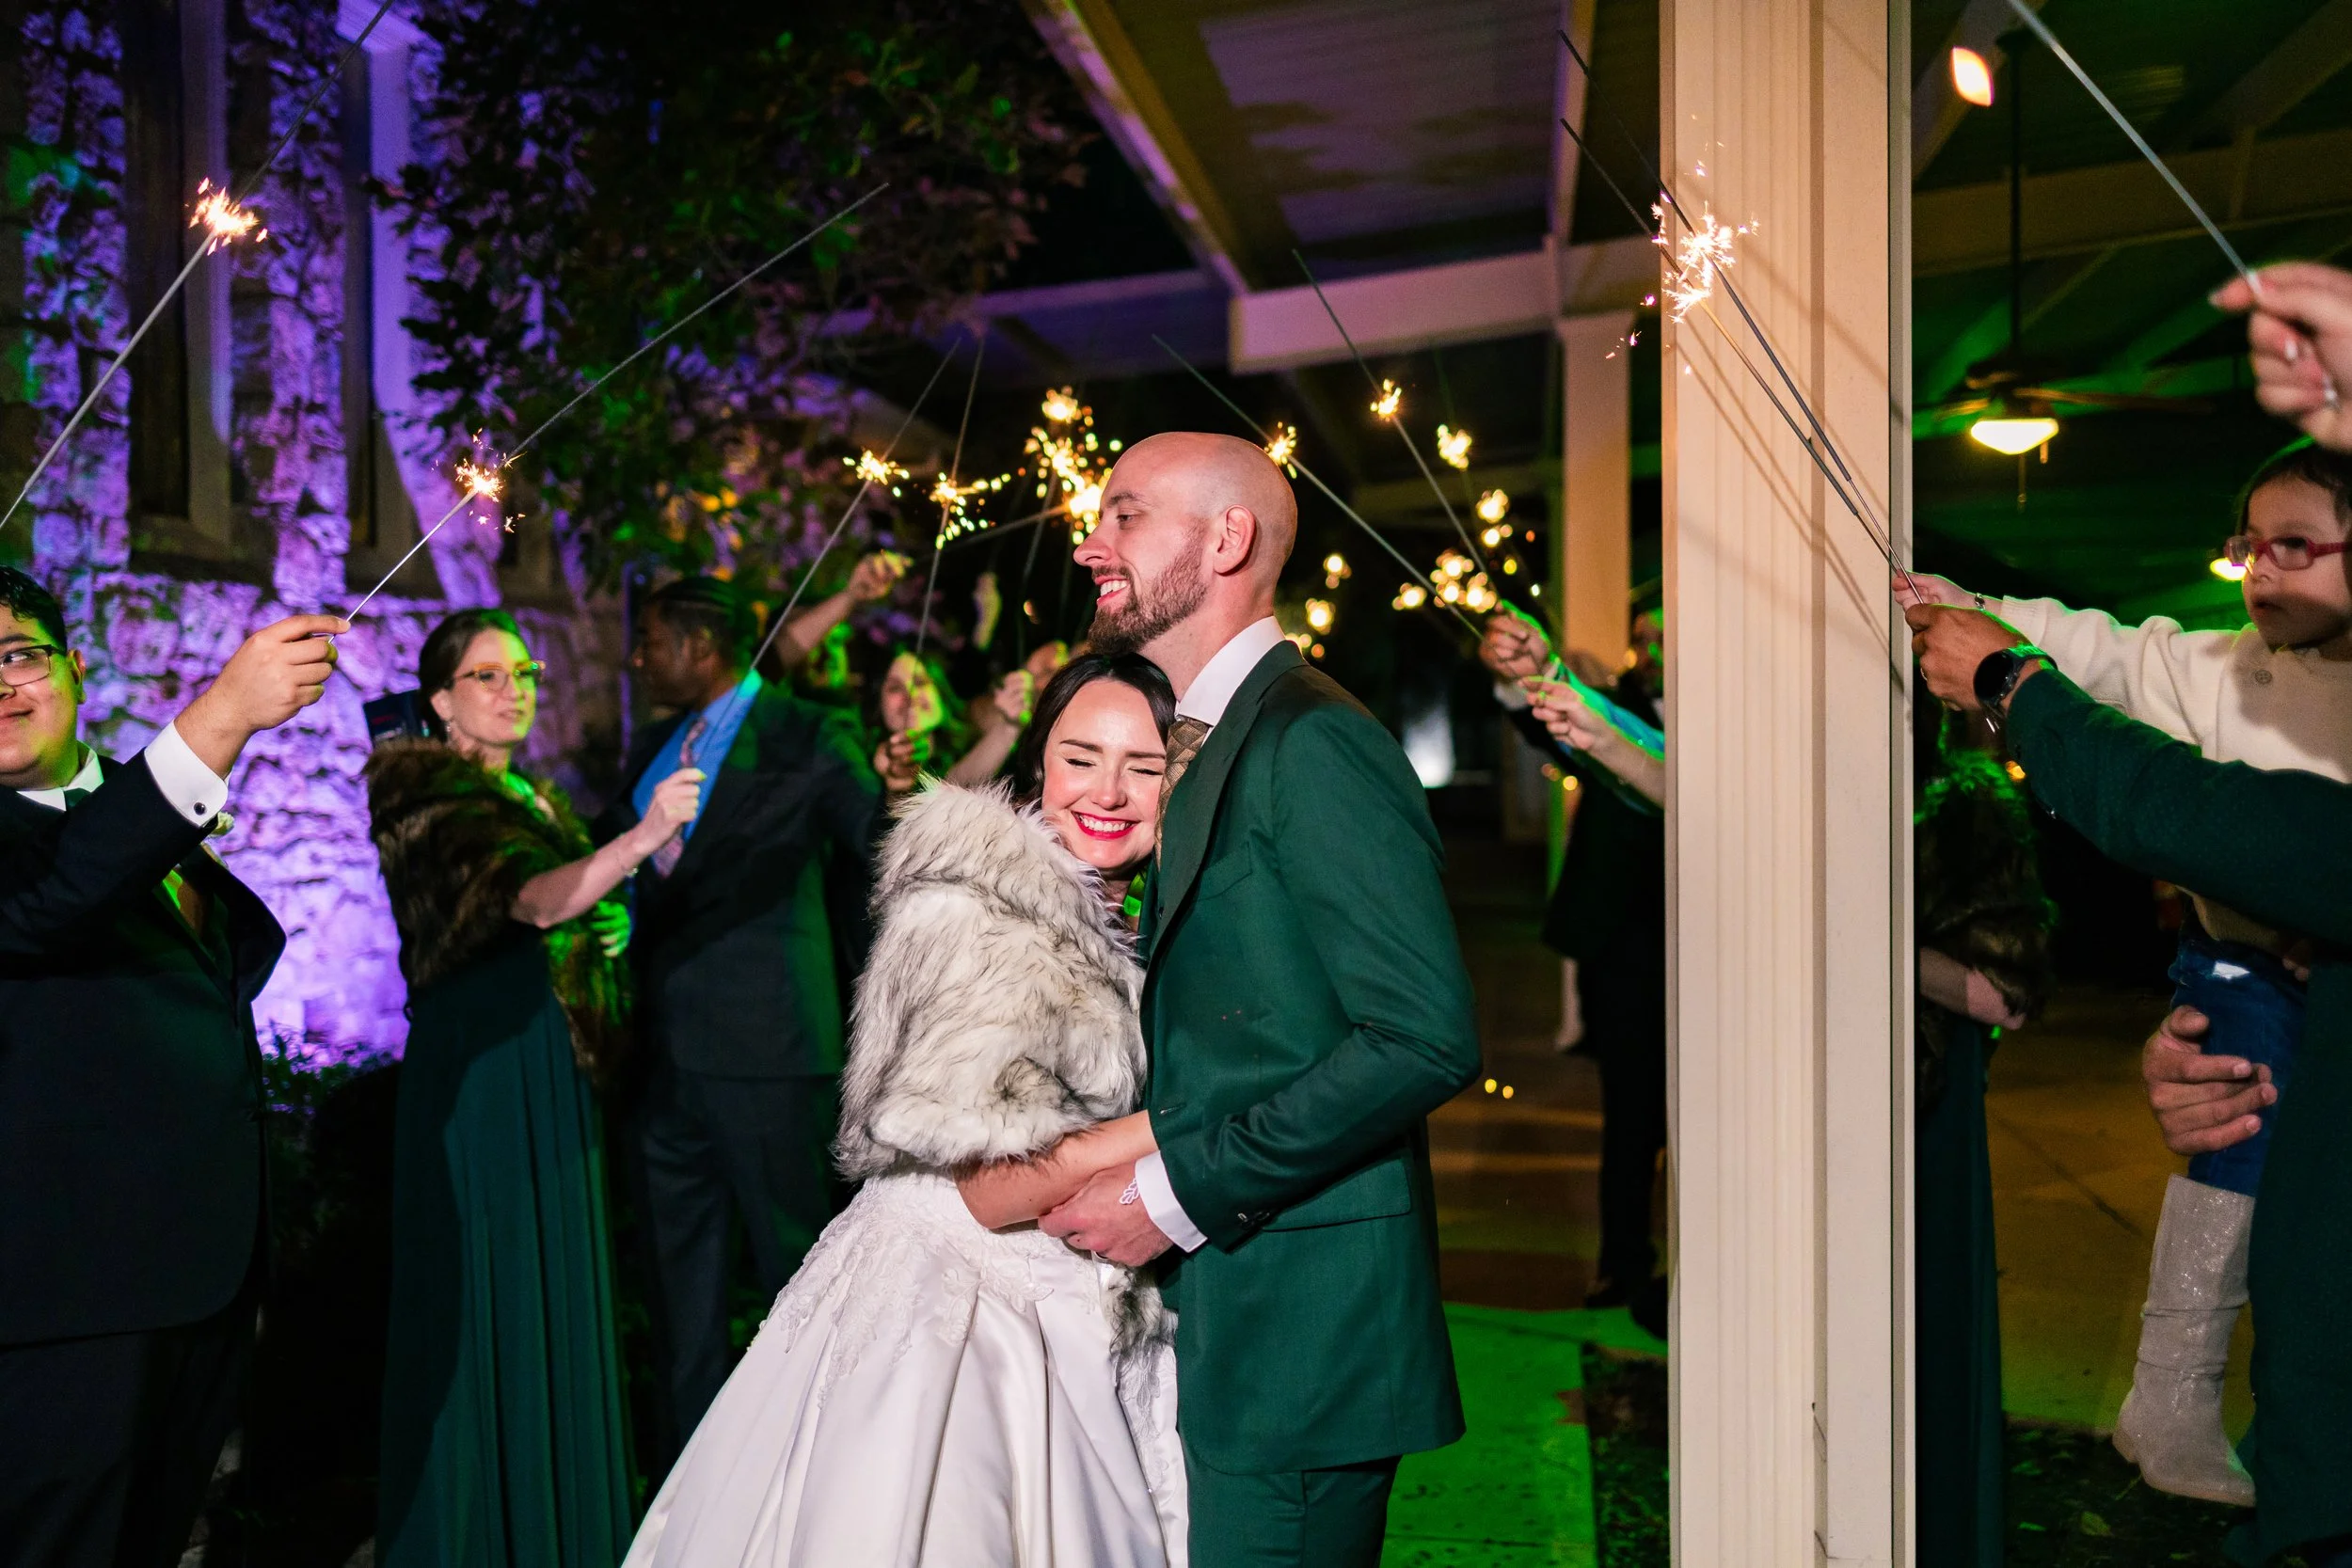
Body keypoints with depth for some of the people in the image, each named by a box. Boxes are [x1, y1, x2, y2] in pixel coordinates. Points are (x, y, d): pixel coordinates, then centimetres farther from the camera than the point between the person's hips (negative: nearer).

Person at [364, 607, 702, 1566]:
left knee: (559, 1286, 13)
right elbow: (534, 902, -28)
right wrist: (642, 836, -42)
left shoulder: (532, 799, 16)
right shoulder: (428, 797, -10)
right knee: (488, 1292, -1)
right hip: (476, 1066, -8)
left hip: (552, 1068, 8)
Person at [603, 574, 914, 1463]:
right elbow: (599, 858, 19)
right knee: (678, 1266, 16)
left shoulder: (810, 739, -5)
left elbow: (882, 853, -11)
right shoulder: (657, 747, 16)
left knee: (794, 1255, 3)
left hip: (764, 1049, -7)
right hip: (665, 1047, 7)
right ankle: (687, 1451, 30)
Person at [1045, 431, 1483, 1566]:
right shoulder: (1203, 746, 14)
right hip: (1219, 1311, 9)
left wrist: (1178, 1189, -20)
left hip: (1299, 1330, -9)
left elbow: (1426, 1037, -24)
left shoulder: (1313, 741, -16)